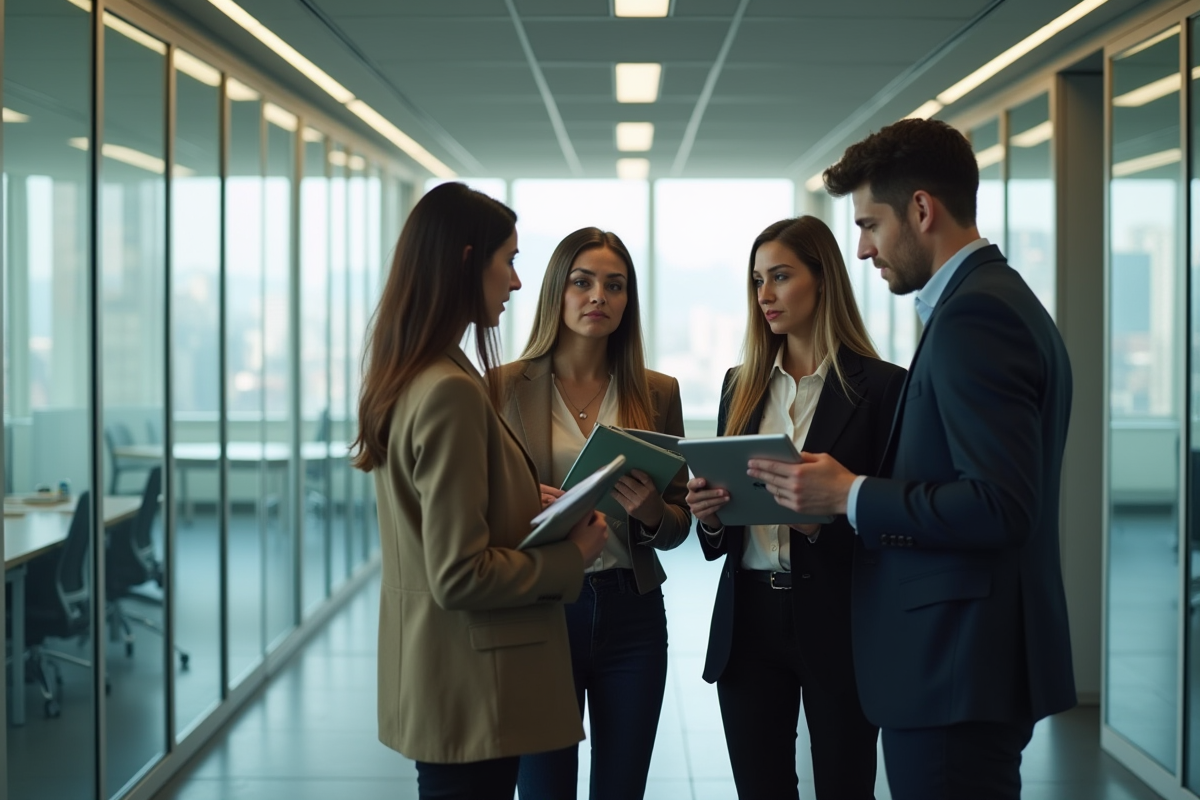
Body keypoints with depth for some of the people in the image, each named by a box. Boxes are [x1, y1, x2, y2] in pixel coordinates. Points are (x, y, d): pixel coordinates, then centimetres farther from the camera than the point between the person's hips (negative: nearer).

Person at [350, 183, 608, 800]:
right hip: (470, 694, -10)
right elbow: (461, 575, -22)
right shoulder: (451, 391, -21)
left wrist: (536, 509, 10)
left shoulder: (402, 379, 8)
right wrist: (571, 558, -10)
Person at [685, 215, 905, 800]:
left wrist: (822, 518, -23)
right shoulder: (741, 385, 11)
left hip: (837, 622, -4)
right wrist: (709, 514, -7)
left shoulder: (880, 386, -5)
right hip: (748, 622, 4)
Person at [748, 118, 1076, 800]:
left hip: (957, 669, -10)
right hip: (972, 662, 10)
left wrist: (850, 494, -15)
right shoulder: (1002, 300, 15)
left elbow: (999, 506, -24)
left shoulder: (973, 315, -17)